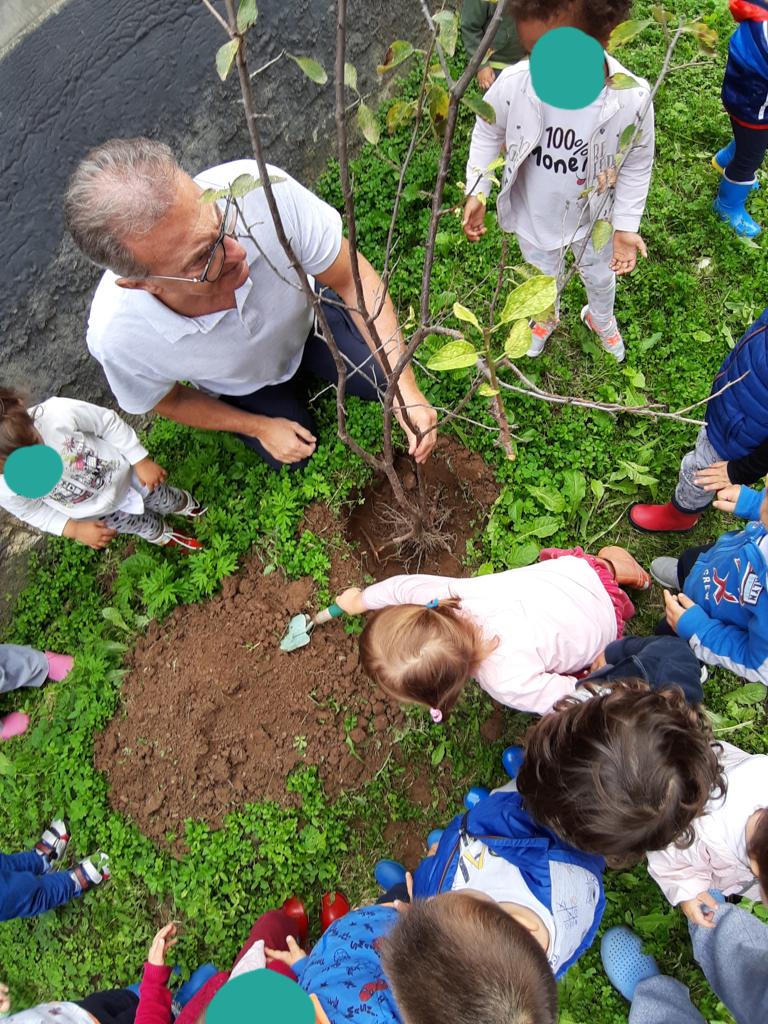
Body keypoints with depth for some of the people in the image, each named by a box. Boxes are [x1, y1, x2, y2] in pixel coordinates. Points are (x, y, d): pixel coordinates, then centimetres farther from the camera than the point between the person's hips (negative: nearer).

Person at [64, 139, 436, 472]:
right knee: (295, 457, 8)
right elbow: (168, 399, -15)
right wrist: (260, 427, -11)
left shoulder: (261, 191, -42)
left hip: (305, 315, 1)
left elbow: (354, 280, -29)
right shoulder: (117, 336, -40)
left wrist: (406, 387, -36)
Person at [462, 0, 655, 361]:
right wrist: (476, 192, -13)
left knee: (599, 278, 28)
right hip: (533, 217, 1)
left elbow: (637, 166, -12)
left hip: (593, 219, 0)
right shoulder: (513, 84, -28)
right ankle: (547, 317, 64)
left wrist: (626, 226, -15)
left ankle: (601, 319, 63)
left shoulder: (632, 100, -30)